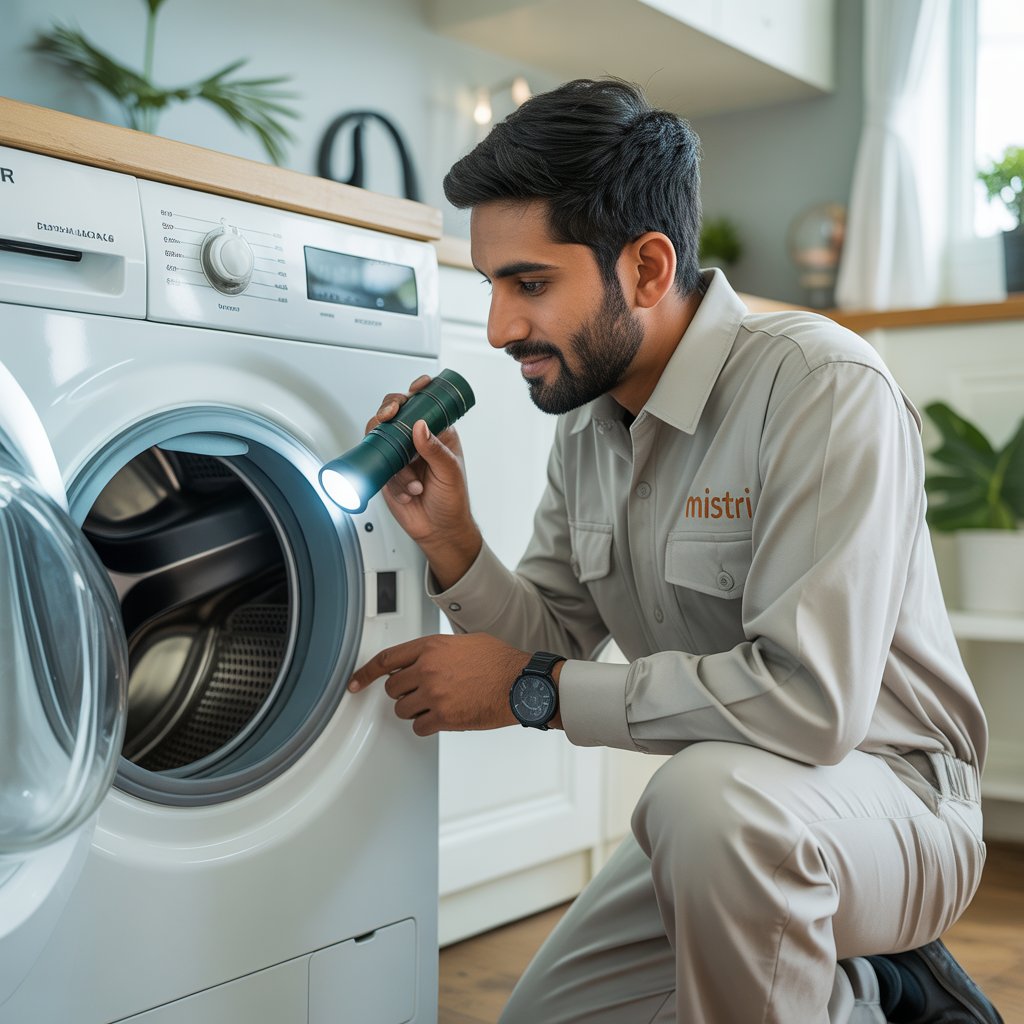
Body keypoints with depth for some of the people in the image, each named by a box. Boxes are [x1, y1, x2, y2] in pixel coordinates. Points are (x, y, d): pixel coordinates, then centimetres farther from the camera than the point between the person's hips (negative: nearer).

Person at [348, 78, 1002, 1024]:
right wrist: (452, 543, -15)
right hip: (722, 830, 8)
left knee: (713, 789, -38)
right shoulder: (586, 426, 1)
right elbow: (554, 636, 4)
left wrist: (531, 688, -26)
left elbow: (809, 696, -32)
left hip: (895, 801, -7)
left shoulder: (821, 388, -25)